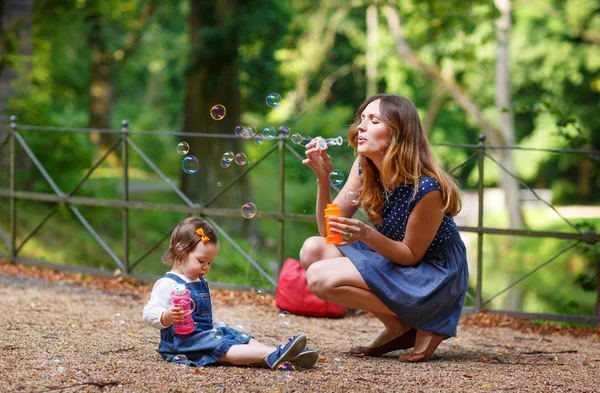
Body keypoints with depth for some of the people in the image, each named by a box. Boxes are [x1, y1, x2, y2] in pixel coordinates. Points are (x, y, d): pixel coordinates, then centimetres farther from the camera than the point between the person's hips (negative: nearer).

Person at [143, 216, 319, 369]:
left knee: (244, 339, -9)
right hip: (183, 339, -10)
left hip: (206, 333, 10)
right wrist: (167, 317, -37)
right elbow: (149, 314, -18)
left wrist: (221, 327, 26)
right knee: (224, 348, -29)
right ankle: (271, 355, -50)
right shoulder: (168, 284, -10)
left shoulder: (200, 283, 22)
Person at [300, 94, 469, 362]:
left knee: (321, 278, -21)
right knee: (313, 250, -8)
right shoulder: (364, 168, -4)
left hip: (434, 276, -8)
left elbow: (411, 255, -16)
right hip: (391, 262, 8)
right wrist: (323, 178, -17)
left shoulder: (426, 187, -26)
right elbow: (329, 231, -3)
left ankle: (414, 325, -6)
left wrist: (367, 235, -34)